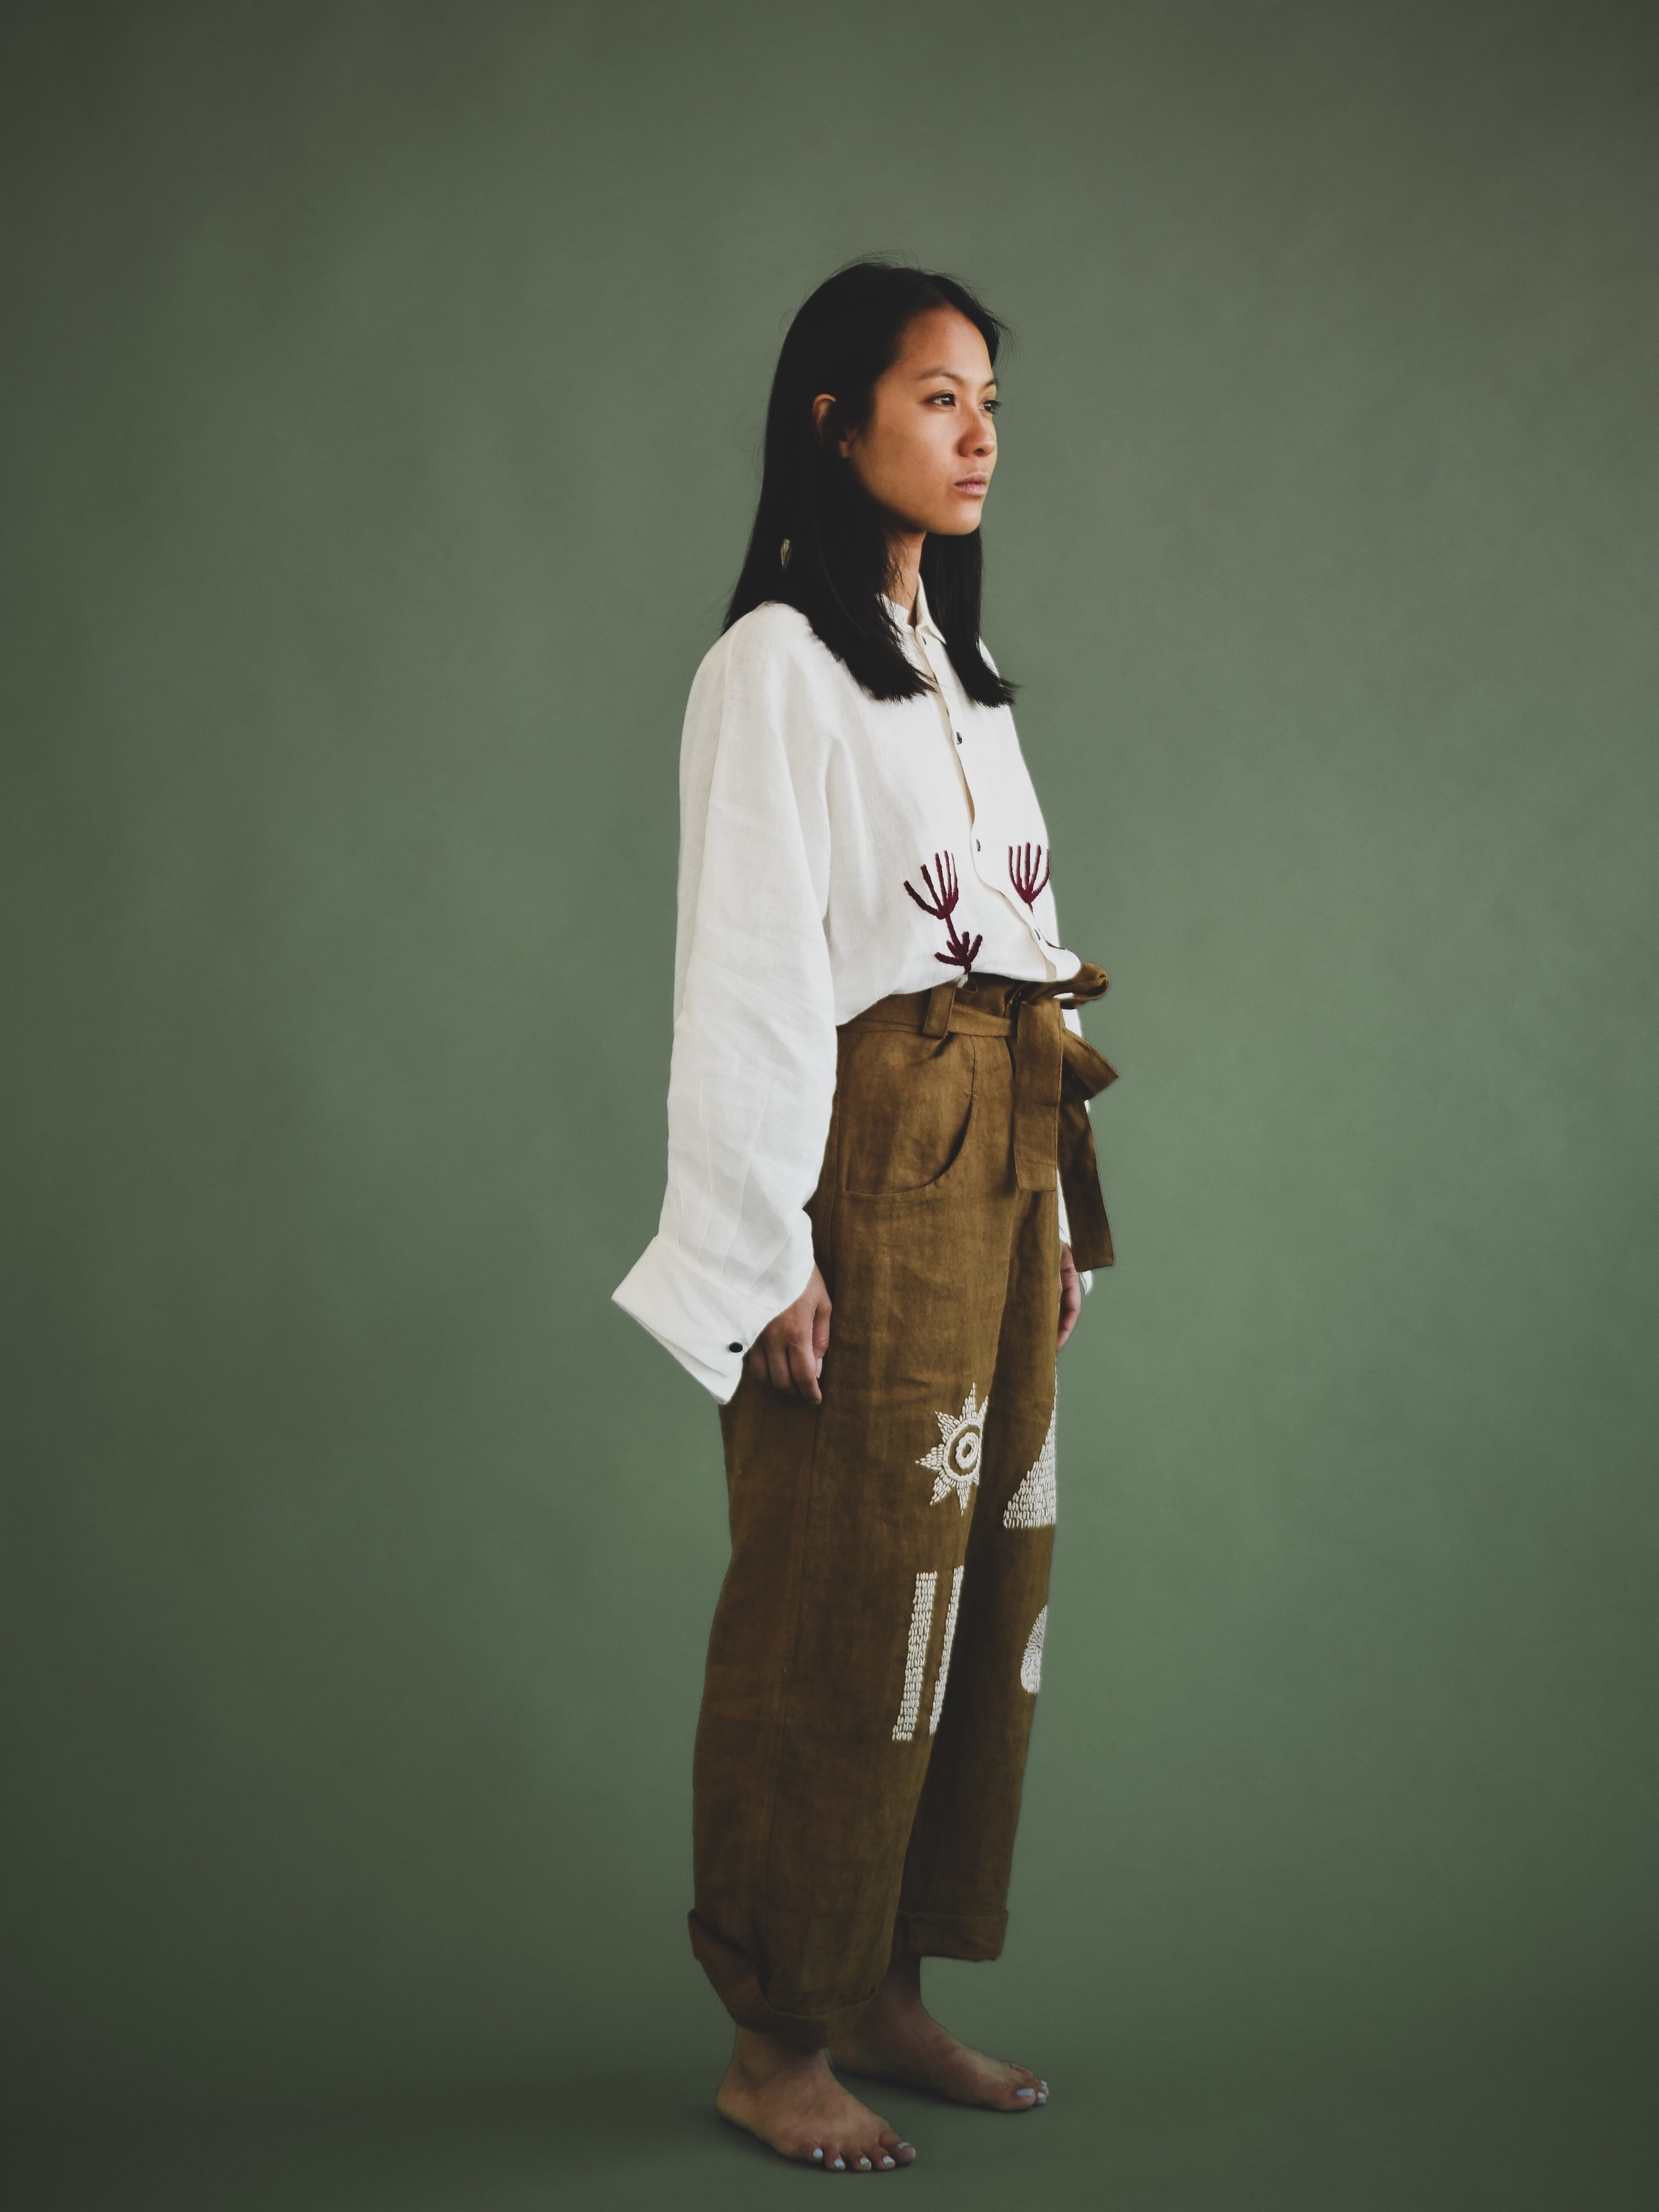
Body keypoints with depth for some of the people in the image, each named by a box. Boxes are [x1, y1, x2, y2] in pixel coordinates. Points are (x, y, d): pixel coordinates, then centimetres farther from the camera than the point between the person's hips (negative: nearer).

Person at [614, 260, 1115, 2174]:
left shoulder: (954, 666, 17)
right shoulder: (777, 663, -8)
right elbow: (745, 974, -12)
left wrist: (1050, 1207, 14)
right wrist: (773, 1254, -16)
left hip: (1000, 1171, 8)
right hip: (866, 1172, -8)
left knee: (981, 1575, 9)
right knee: (841, 1602, -4)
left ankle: (888, 1993, 20)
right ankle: (776, 2039, 8)